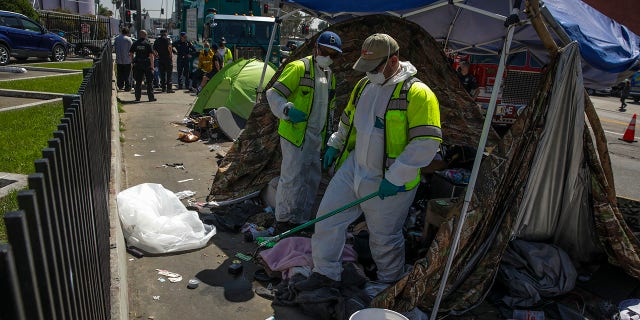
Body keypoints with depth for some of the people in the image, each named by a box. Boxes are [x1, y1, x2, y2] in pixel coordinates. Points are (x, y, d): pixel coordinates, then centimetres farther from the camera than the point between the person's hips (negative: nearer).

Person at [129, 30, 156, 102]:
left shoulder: (135, 43, 6)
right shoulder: (148, 44, -5)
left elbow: (130, 54, 6)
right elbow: (151, 55, -11)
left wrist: (133, 61, 18)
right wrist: (152, 66, -10)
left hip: (137, 64, 3)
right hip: (147, 64, -3)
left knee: (138, 82, 9)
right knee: (149, 82, 3)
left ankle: (137, 97, 10)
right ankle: (151, 97, 2)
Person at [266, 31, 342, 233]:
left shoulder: (329, 75, 16)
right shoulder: (299, 68, -10)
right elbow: (273, 94, -13)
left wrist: (325, 131, 23)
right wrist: (287, 110, -31)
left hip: (316, 137, 8)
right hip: (295, 134, -8)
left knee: (312, 180, 13)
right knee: (292, 178, -7)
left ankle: (300, 220, 27)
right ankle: (282, 221, 9)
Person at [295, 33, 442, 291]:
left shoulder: (417, 93, -16)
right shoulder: (364, 86, 8)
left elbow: (427, 142, -22)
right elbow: (347, 121, 26)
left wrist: (396, 177, -23)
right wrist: (335, 146, 21)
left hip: (387, 181, -7)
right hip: (353, 169, 7)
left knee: (385, 238, 9)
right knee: (328, 216, 8)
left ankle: (389, 284, 36)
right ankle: (326, 273, 27)